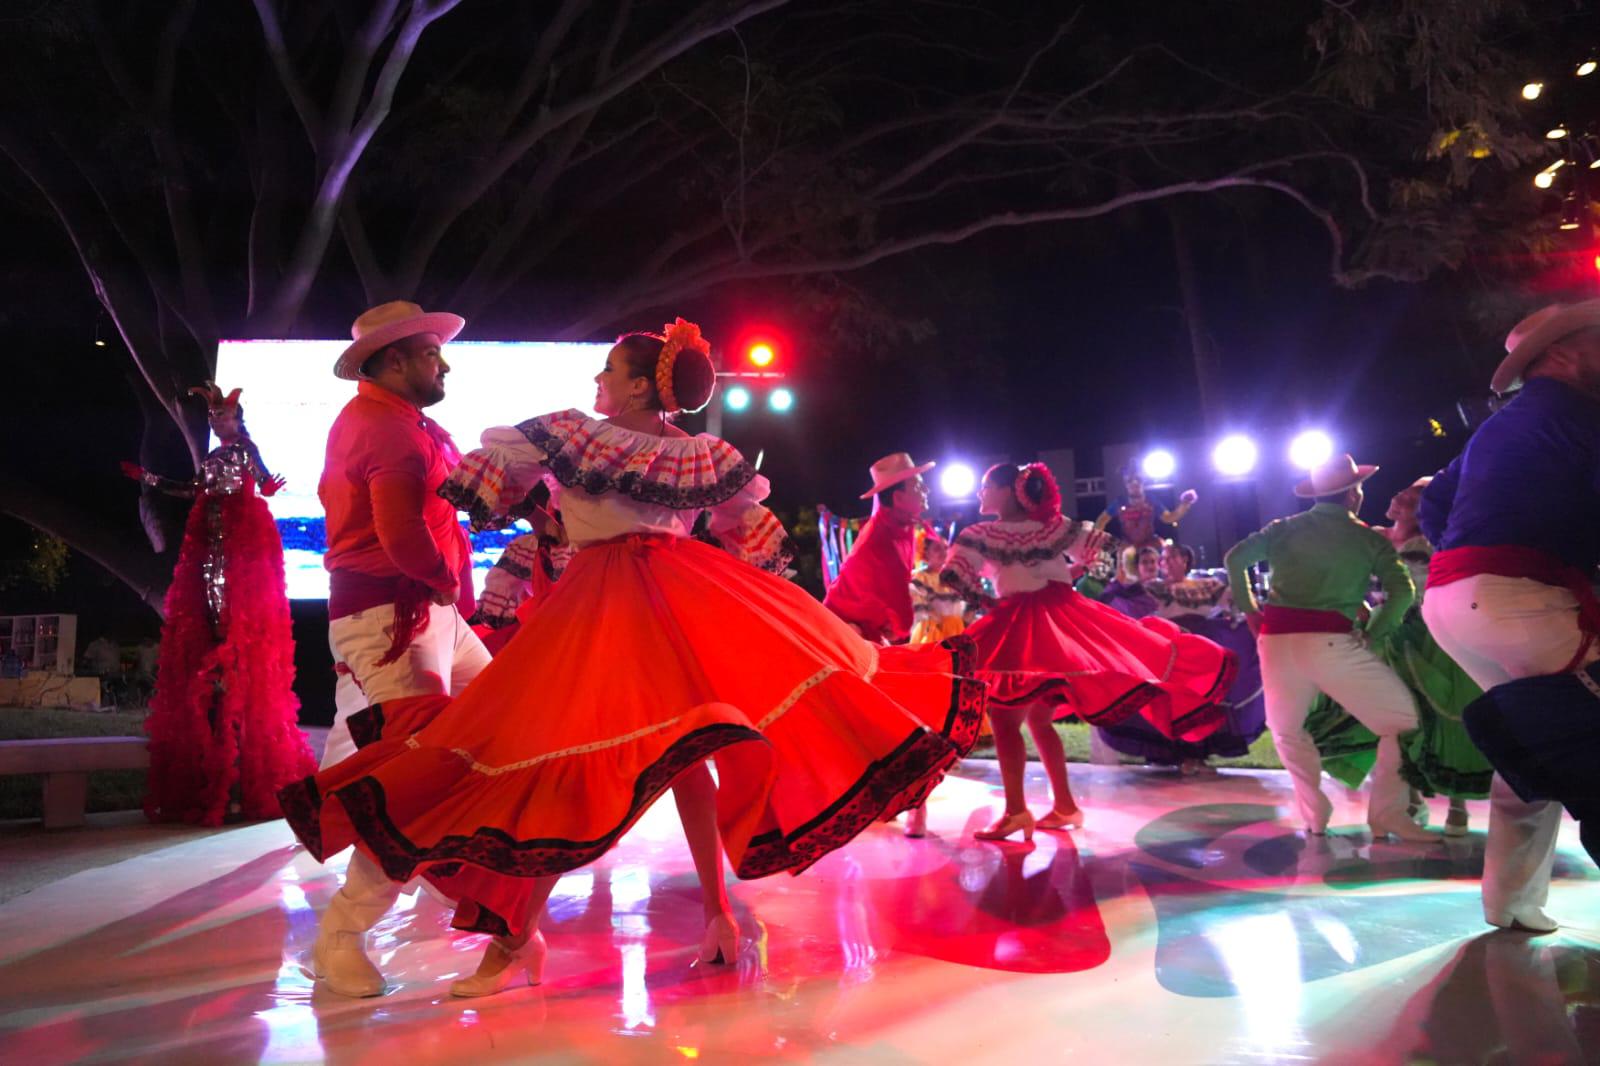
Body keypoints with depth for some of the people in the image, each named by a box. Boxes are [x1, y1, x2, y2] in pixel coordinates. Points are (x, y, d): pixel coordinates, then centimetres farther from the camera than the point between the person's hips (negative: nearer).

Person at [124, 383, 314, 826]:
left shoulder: (246, 450, 1)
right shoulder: (213, 457, 20)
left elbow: (264, 482, -11)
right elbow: (193, 491, 23)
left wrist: (270, 488, -33)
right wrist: (147, 478, 26)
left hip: (243, 543, -7)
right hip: (210, 544, 7)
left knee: (240, 628, -10)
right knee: (208, 630, 2)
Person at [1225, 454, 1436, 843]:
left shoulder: (1285, 528, 15)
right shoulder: (1370, 537, 10)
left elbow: (1235, 557, 7)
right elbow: (1403, 591, -2)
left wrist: (1249, 609, 13)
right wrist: (1372, 634, 5)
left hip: (1276, 639, 3)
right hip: (1331, 640, -3)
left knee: (1285, 729, 25)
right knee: (1403, 719, 11)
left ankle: (1314, 817, 19)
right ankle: (1387, 813, 5)